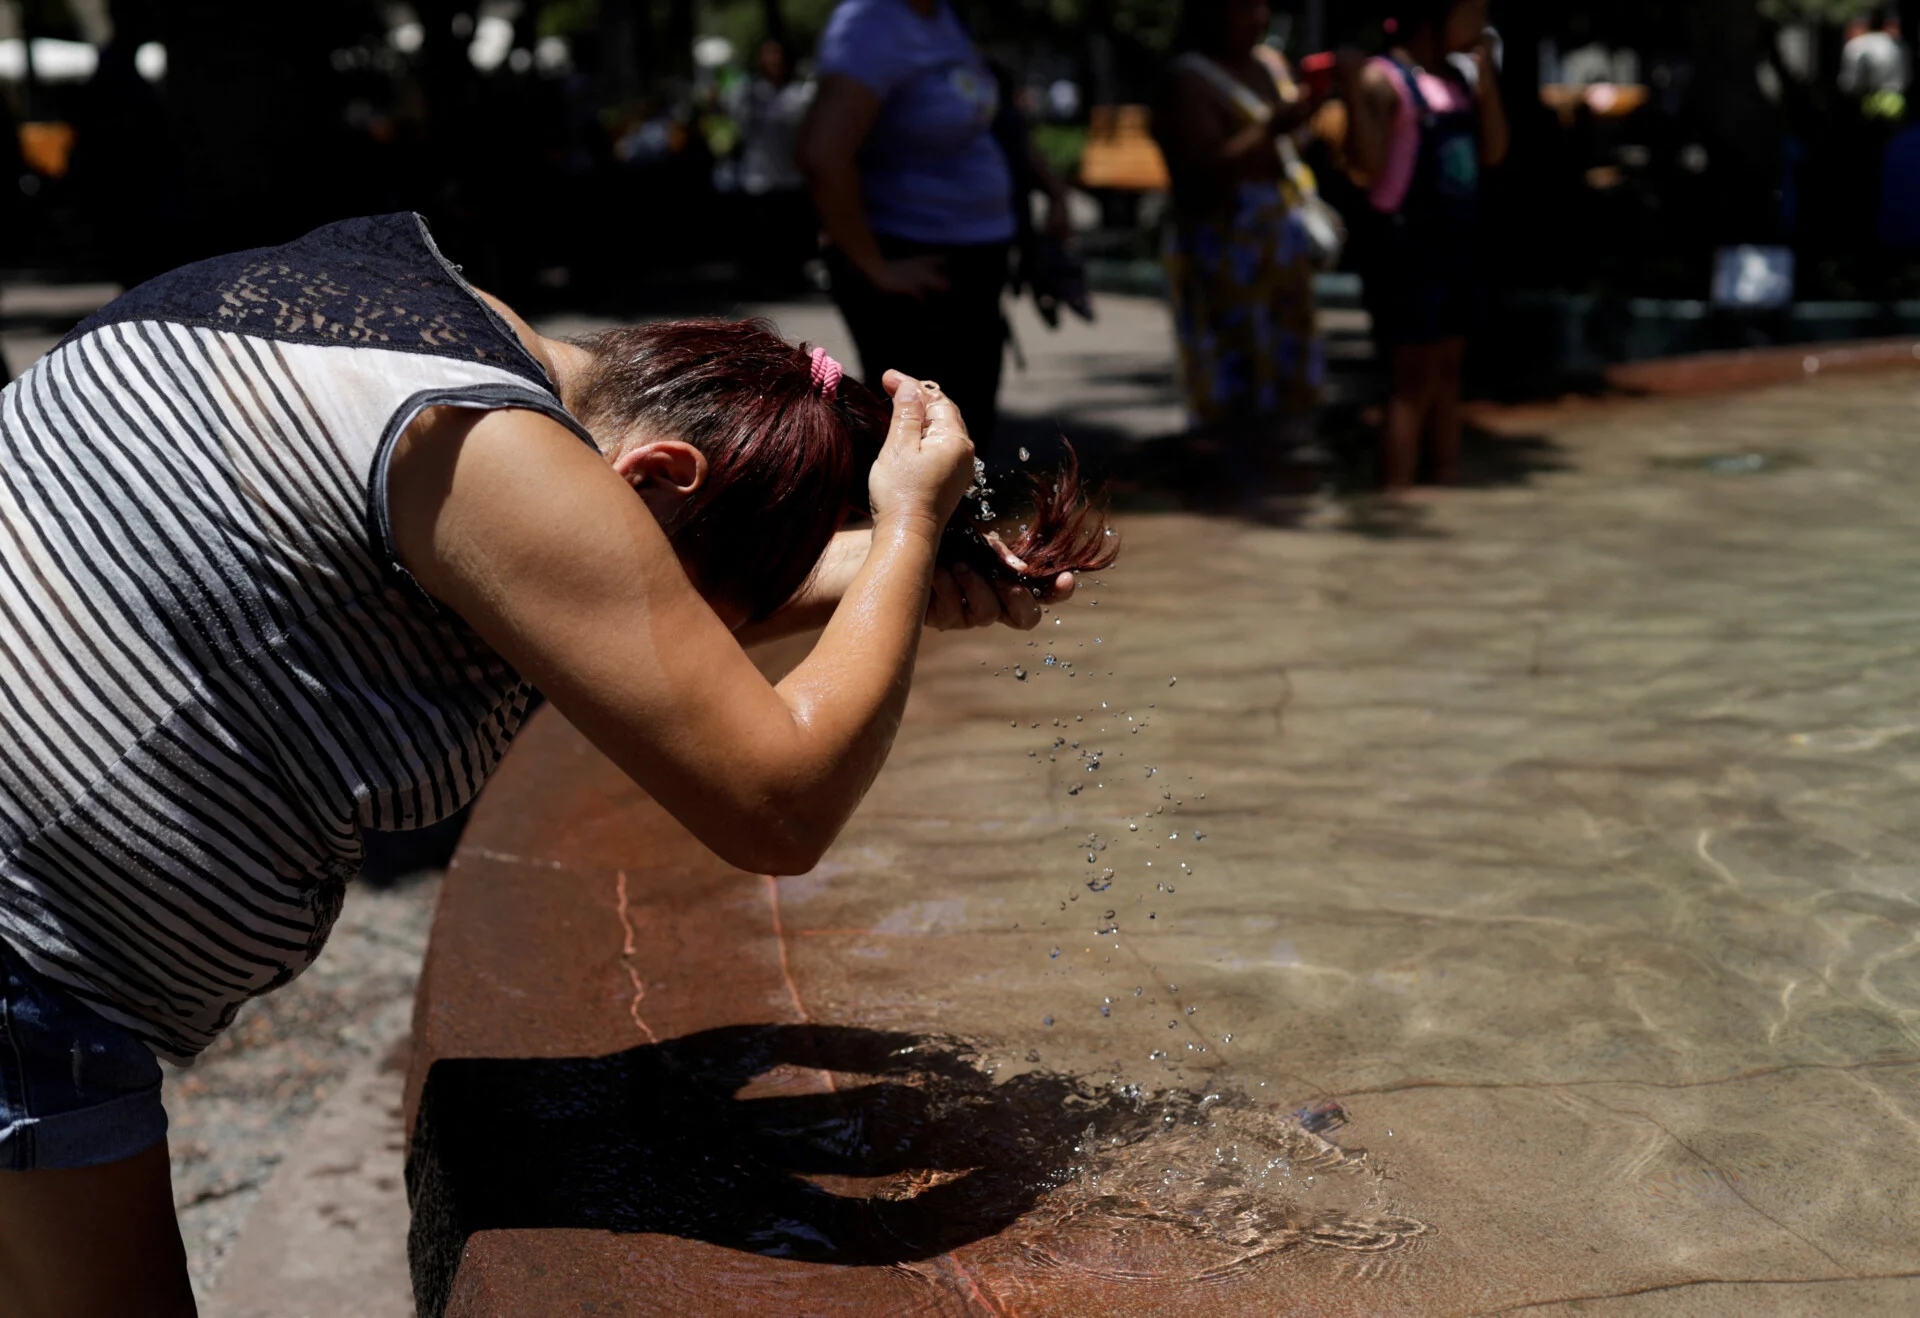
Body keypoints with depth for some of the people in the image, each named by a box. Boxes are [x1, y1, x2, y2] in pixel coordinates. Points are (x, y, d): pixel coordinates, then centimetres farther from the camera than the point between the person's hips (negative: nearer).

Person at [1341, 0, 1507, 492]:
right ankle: (1396, 503, -5)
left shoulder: (1457, 78, 15)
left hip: (1458, 241, 8)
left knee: (1447, 377, 11)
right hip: (1405, 243, -8)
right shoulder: (1382, 77, -9)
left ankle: (1448, 488, 18)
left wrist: (1486, 73, 4)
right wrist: (1353, 89, -28)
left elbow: (1493, 152, 7)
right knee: (1414, 382, -9)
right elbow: (1369, 161, -19)